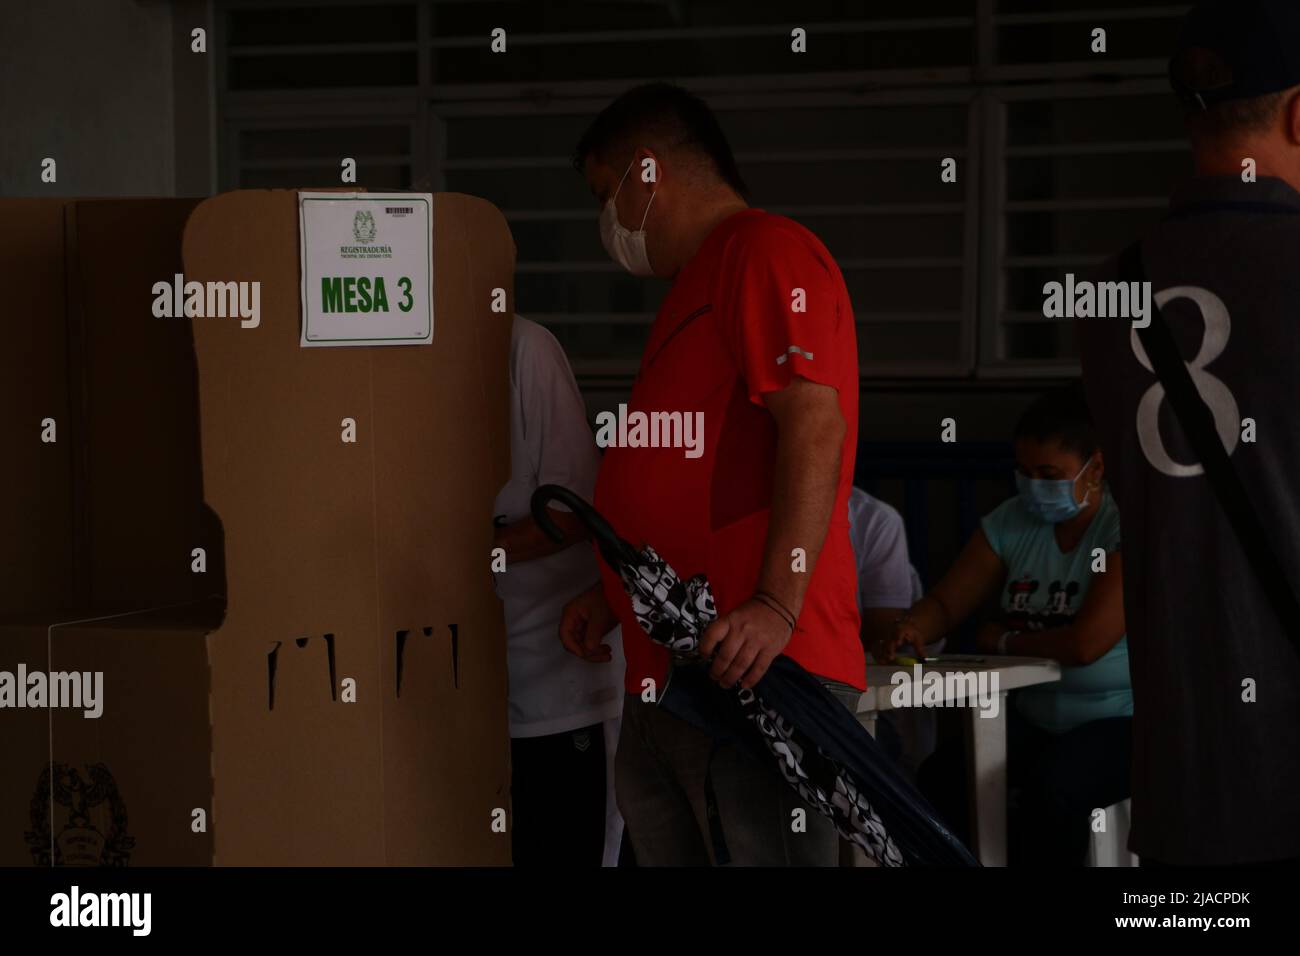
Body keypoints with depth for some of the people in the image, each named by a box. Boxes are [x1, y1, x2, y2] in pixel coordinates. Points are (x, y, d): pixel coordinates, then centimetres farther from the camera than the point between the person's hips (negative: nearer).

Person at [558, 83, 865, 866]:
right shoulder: (697, 285, 27)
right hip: (667, 681, 10)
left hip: (750, 665, -10)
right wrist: (615, 595, 24)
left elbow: (815, 424, -18)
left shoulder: (766, 253, -6)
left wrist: (778, 604, -25)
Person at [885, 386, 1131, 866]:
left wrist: (1003, 641, -8)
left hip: (1116, 718, -6)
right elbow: (945, 603, 5)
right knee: (939, 777, -20)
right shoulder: (1011, 523, 4)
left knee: (1052, 788, -35)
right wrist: (912, 628, -19)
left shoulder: (1124, 528, -17)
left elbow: (1086, 643, -25)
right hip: (1034, 717, 6)